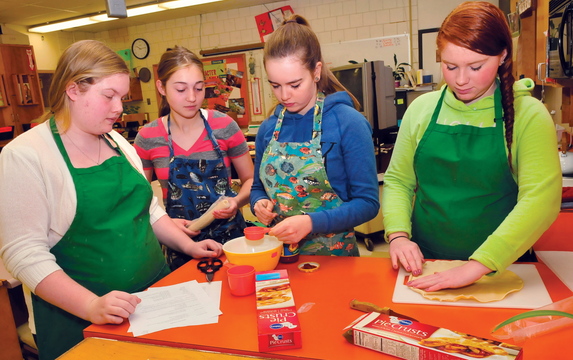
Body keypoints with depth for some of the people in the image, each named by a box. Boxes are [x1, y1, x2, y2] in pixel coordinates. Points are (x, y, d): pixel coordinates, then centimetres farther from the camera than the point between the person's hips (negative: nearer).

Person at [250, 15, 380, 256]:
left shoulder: (348, 123, -11)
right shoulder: (268, 128, 2)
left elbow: (367, 202, -11)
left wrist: (311, 222, -22)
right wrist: (259, 203, -7)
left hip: (333, 254, -6)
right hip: (277, 253, 6)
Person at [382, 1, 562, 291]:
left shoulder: (528, 115, -4)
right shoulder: (422, 109, 4)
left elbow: (541, 200, -14)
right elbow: (397, 181, 7)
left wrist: (477, 266, -23)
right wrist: (398, 234, -10)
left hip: (499, 268, -1)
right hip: (425, 263, 2)